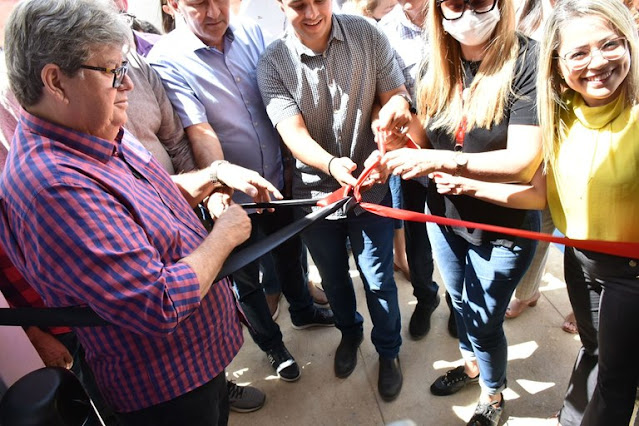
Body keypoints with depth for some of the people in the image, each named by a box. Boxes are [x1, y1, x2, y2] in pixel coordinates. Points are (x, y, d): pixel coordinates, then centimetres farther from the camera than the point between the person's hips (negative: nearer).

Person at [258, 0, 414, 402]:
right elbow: (293, 132, -22)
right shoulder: (273, 63, -12)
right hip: (315, 192, 1)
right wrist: (332, 165, -41)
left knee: (379, 280, 12)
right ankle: (350, 332, 54)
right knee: (334, 278, 22)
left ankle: (389, 351, 41)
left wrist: (395, 106, -32)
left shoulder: (367, 34, -10)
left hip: (370, 188, 0)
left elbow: (397, 93, -7)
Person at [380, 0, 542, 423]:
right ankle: (471, 362, 57)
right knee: (459, 301, 25)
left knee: (484, 321, 12)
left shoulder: (527, 61, -21)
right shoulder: (439, 64, -5)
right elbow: (427, 132, 2)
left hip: (503, 226, -5)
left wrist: (441, 161, -37)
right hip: (445, 215, 5)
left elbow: (524, 161, -27)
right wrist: (400, 142, -20)